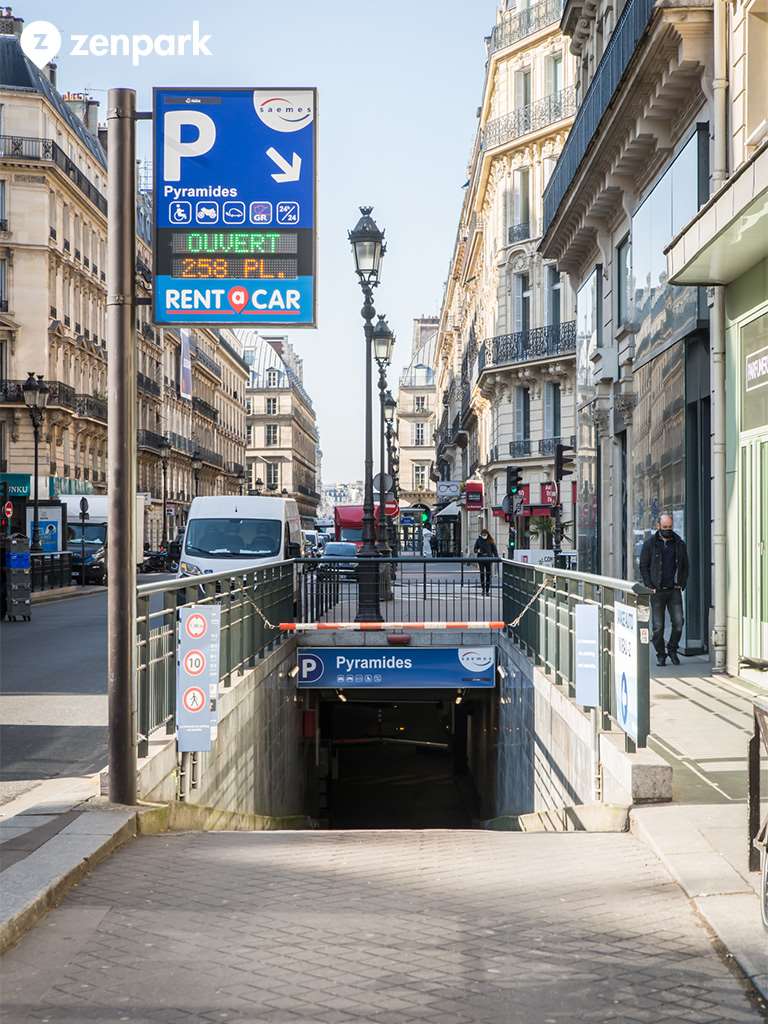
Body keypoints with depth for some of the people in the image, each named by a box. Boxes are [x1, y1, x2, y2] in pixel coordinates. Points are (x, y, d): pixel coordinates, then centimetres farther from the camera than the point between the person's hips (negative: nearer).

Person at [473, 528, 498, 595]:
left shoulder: (490, 541, 3)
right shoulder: (478, 540, 3)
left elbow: (494, 549, 6)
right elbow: (475, 549, 8)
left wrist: (496, 557, -2)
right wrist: (477, 551, -15)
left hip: (489, 559, 0)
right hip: (481, 559, 0)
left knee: (488, 574, 1)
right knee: (482, 573, 2)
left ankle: (488, 589, 7)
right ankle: (483, 589, 10)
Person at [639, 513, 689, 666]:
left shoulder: (679, 543, 9)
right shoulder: (650, 543, 2)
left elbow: (685, 566, 15)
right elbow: (643, 566, 4)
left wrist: (682, 584, 3)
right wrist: (650, 585, -5)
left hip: (674, 590, 2)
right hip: (657, 591, -2)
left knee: (678, 622, -5)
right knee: (658, 626, 1)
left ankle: (672, 649, 16)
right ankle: (661, 654, 13)